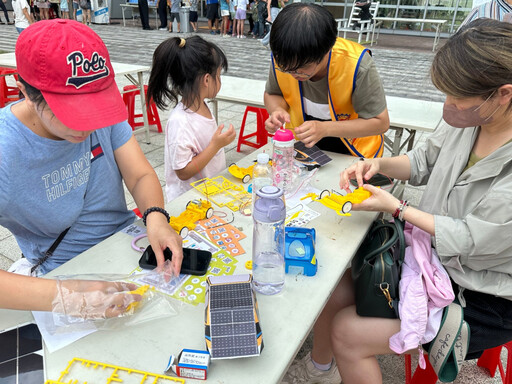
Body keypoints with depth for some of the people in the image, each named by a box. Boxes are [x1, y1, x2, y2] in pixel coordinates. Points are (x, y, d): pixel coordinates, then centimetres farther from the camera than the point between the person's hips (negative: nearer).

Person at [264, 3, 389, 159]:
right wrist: (277, 110, -21)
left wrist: (324, 128, -31)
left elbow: (380, 122, -19)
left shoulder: (357, 65, -27)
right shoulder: (282, 58, -16)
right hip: (303, 146, 3)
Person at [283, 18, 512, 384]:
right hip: (430, 259, 6)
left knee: (348, 333, -14)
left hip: (480, 301, -6)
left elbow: (467, 240, -24)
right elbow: (423, 162, 6)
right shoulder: (468, 116, -9)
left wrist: (395, 207, -19)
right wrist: (378, 165, -12)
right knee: (332, 289, -2)